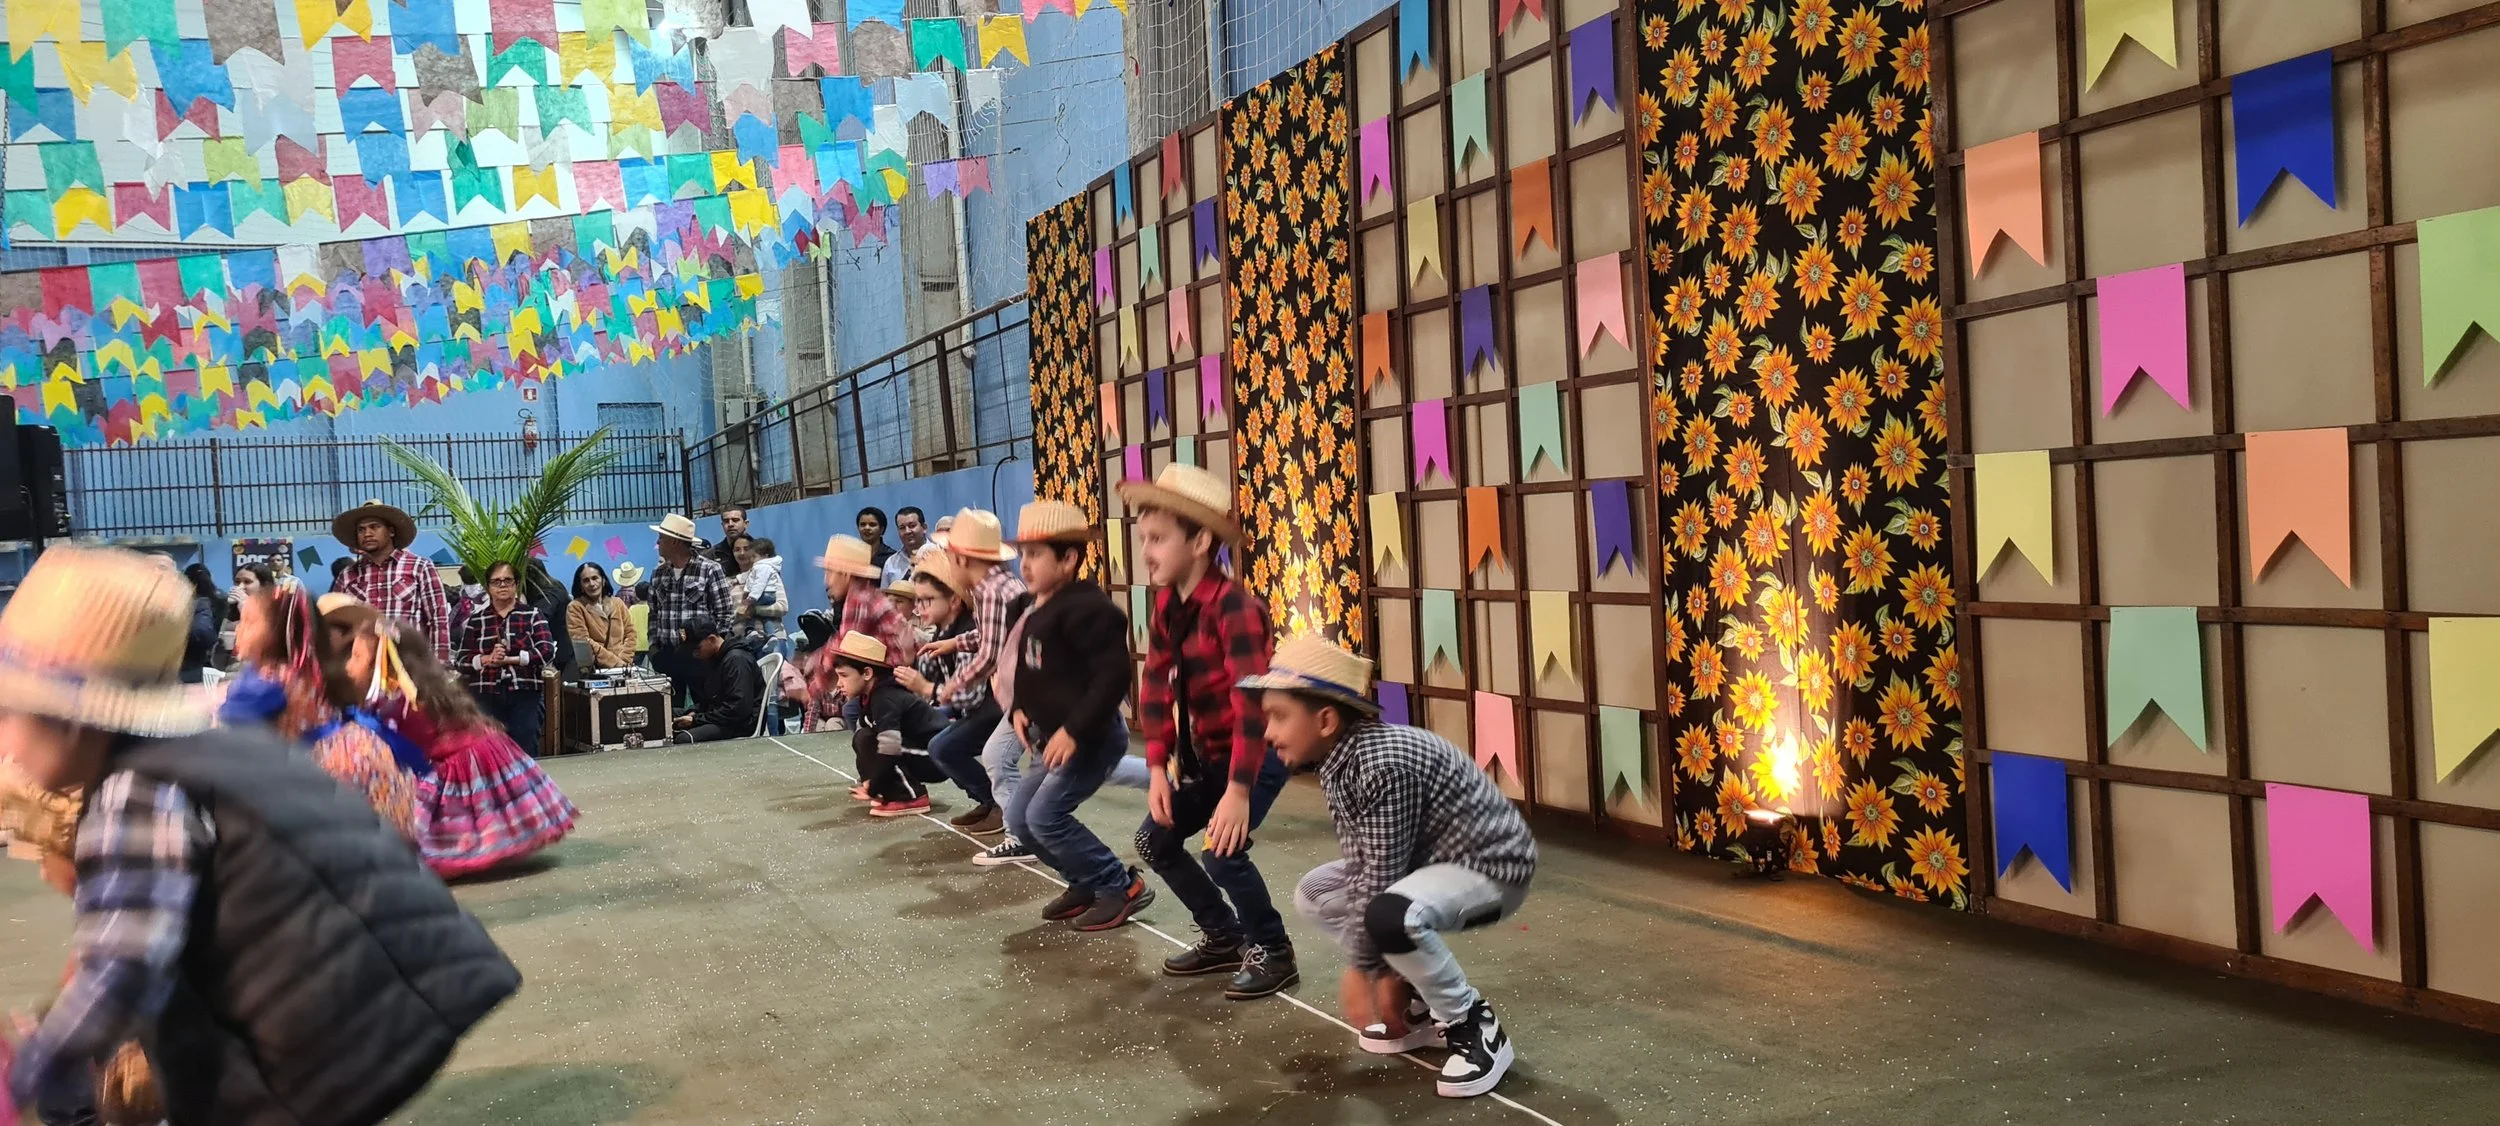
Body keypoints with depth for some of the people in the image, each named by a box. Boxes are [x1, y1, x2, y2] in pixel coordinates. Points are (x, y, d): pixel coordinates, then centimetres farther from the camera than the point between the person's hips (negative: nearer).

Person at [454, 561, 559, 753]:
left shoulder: (532, 615, 7)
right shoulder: (476, 620, 11)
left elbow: (547, 652, -6)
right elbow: (463, 661, 4)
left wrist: (510, 659, -13)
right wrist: (488, 659, -14)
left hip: (525, 695, -1)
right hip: (486, 696, 1)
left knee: (525, 751, -1)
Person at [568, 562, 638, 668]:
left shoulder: (618, 603, 15)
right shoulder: (575, 607, 3)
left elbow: (630, 634, 11)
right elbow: (583, 643, -5)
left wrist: (623, 661, -5)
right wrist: (615, 662, -11)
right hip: (593, 669, -3)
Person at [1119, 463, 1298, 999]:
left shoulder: (1233, 606, -27)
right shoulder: (1166, 607, -1)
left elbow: (1251, 701, -32)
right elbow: (1156, 690, 2)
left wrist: (1239, 790, -35)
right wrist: (1158, 768, -6)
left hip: (1261, 748, -8)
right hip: (1206, 752, 9)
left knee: (1223, 851, -20)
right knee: (1154, 840, 7)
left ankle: (1272, 950, 4)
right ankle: (1224, 935, 24)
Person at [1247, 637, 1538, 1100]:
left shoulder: (1384, 764, -30)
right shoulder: (1338, 762, -1)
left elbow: (1380, 877, -26)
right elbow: (1360, 866, -3)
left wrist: (1360, 968, -16)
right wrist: (1381, 969, -9)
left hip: (1492, 865, -10)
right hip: (1429, 860, 10)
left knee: (1391, 915, -36)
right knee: (1314, 894, 9)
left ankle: (1475, 1026, -12)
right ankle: (1422, 1001, 15)